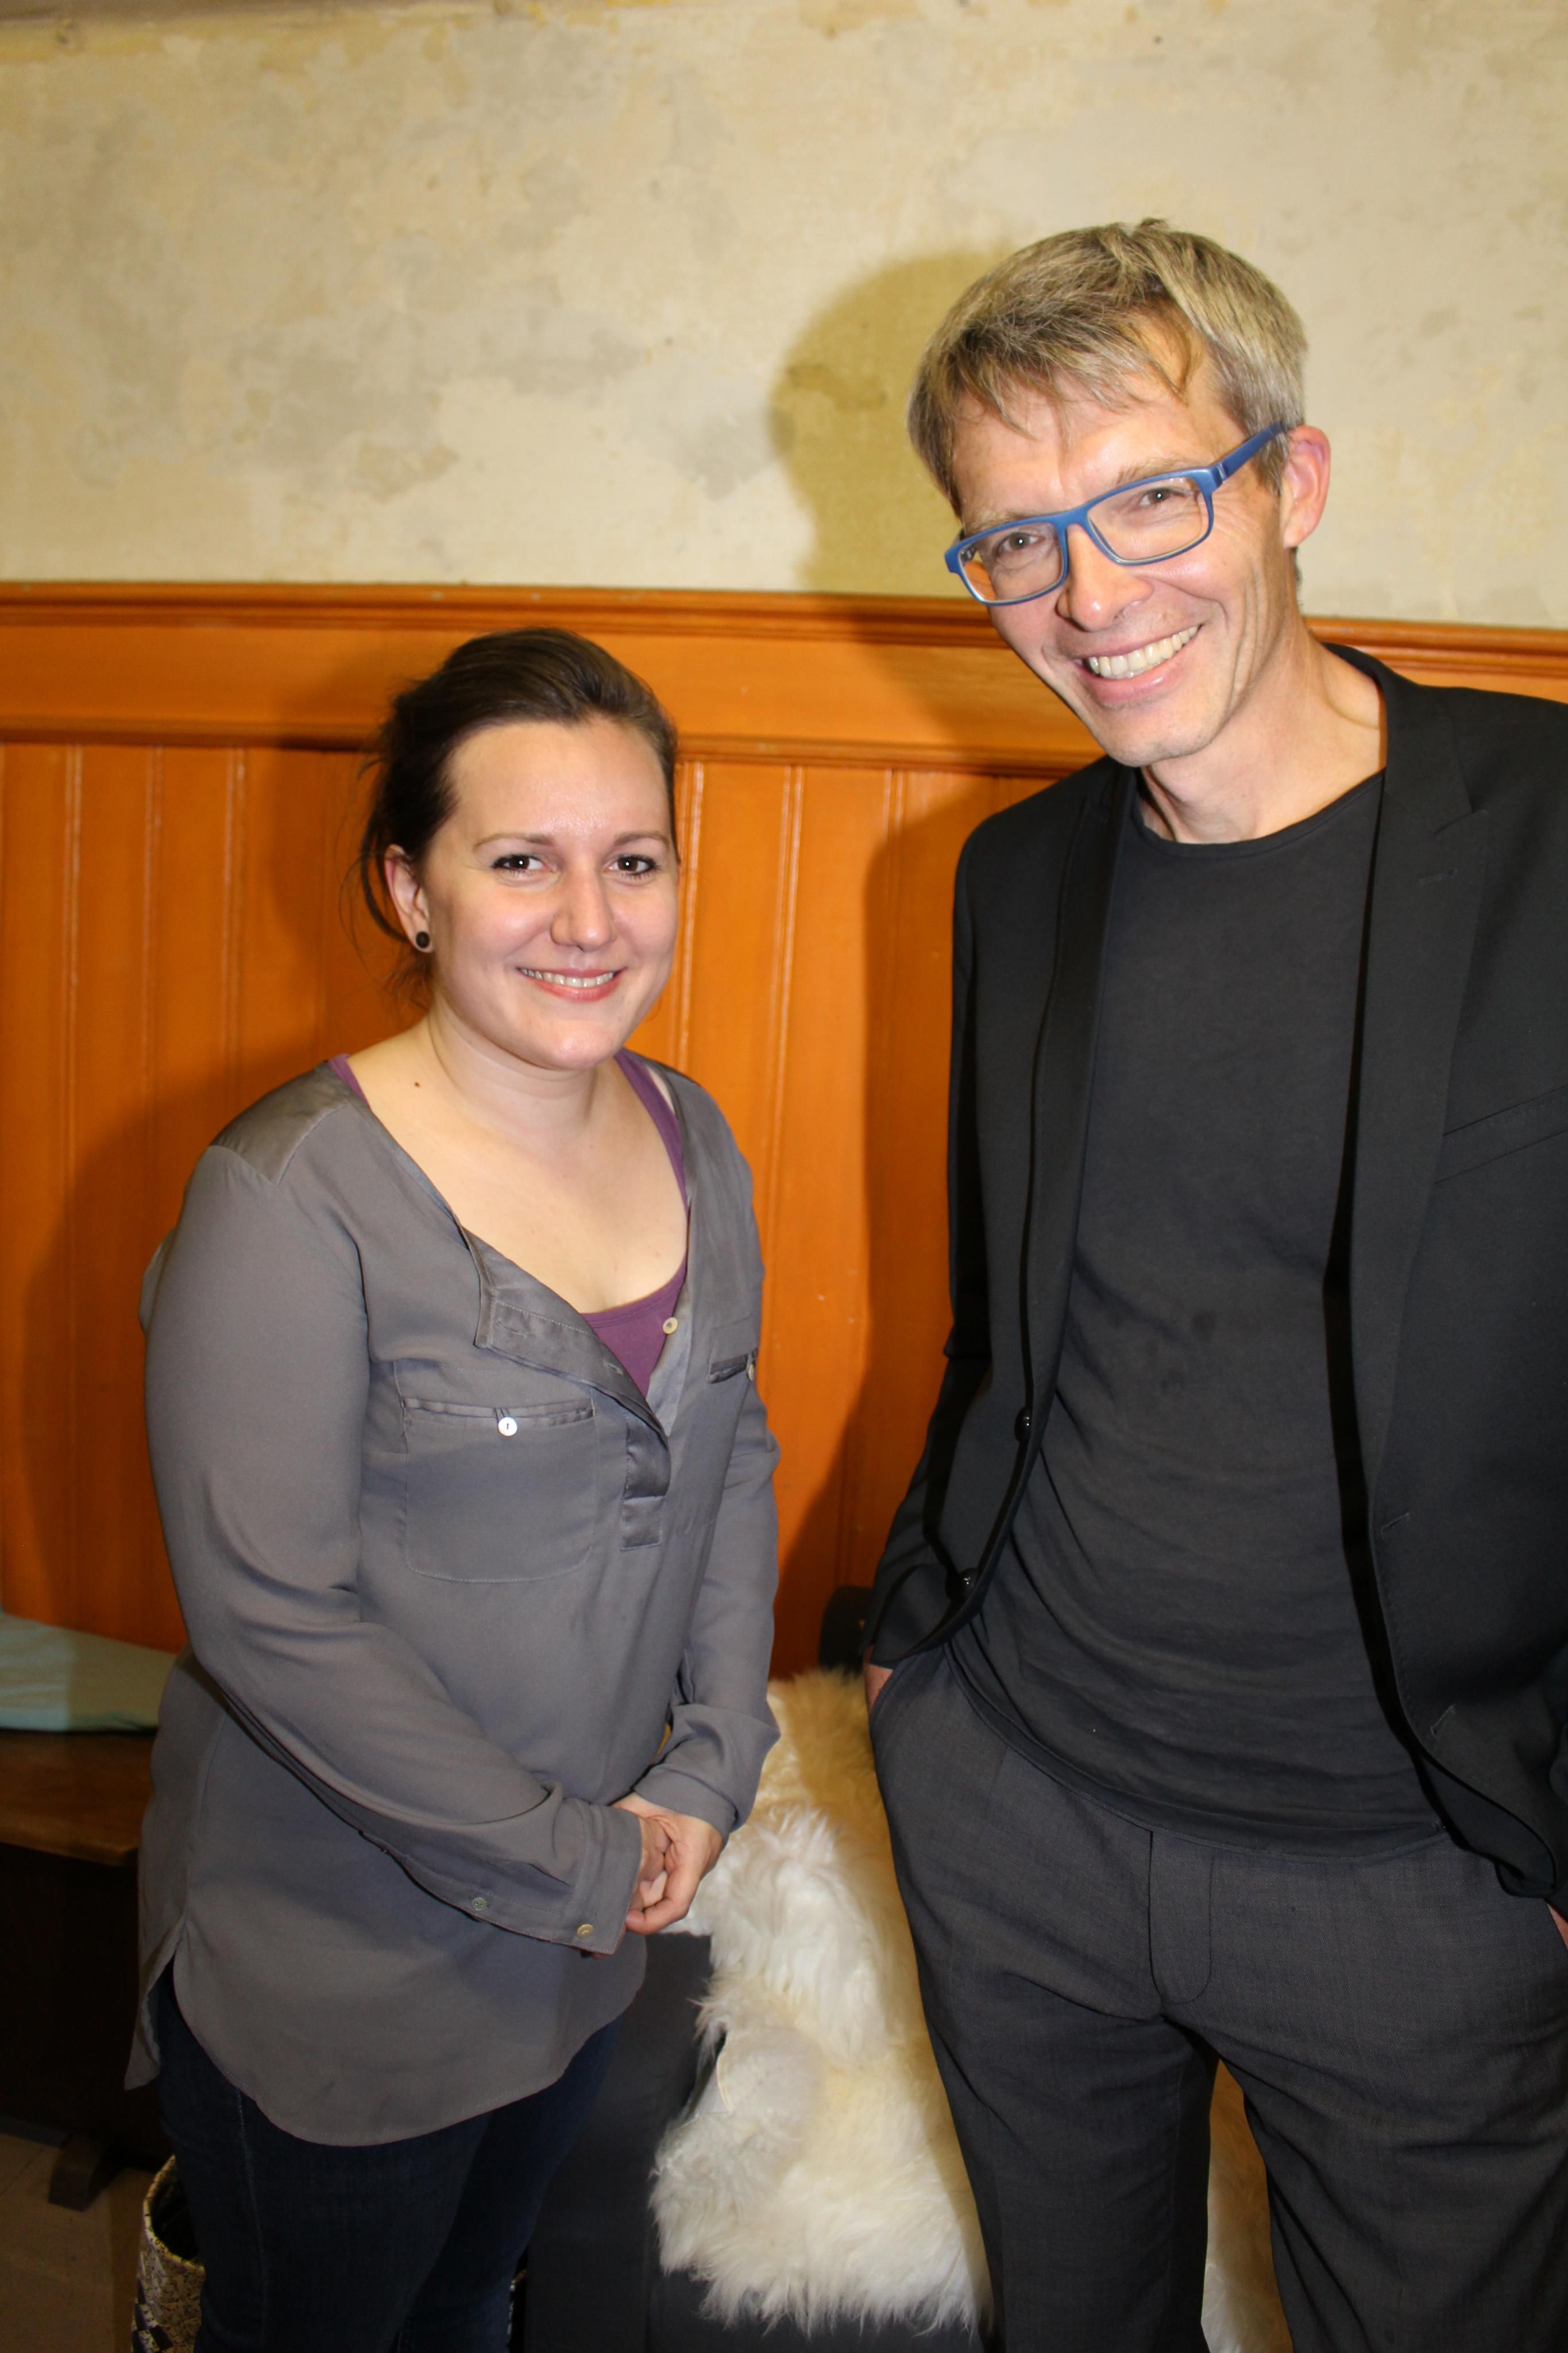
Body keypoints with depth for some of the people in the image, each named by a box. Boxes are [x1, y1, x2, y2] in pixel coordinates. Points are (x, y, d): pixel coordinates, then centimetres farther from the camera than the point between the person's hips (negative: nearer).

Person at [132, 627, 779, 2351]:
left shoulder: (692, 1143, -3)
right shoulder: (291, 1197, -23)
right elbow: (267, 1617, -24)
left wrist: (710, 1767, -5)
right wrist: (567, 1858, -16)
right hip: (335, 1964, -5)